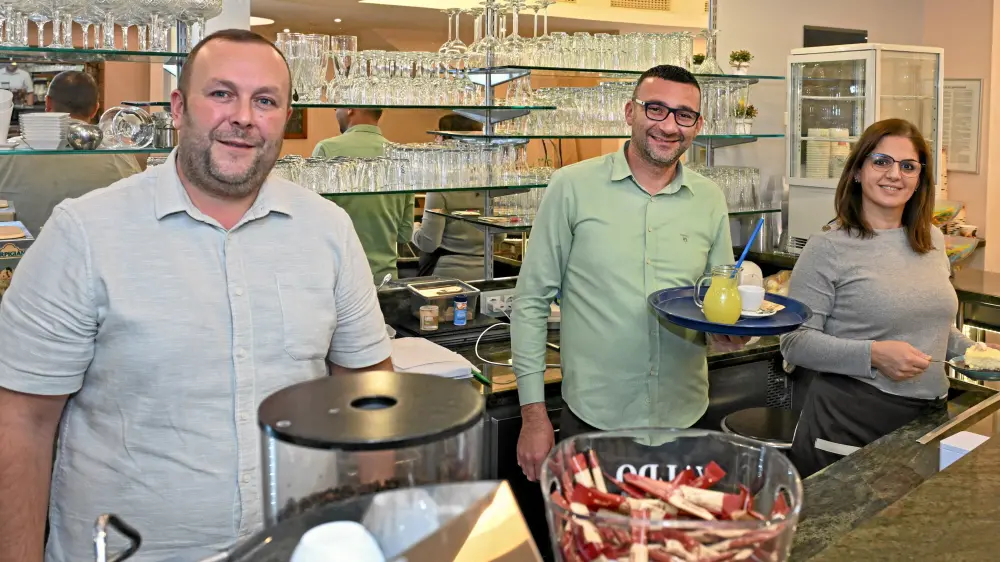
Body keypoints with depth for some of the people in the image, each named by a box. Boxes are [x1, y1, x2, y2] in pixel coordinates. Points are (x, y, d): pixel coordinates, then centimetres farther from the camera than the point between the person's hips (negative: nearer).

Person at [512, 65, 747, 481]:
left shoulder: (710, 200, 5)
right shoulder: (572, 187, -6)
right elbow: (531, 301, -4)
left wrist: (730, 330, -9)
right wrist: (533, 415, -6)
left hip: (685, 417, 4)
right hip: (593, 416, -3)